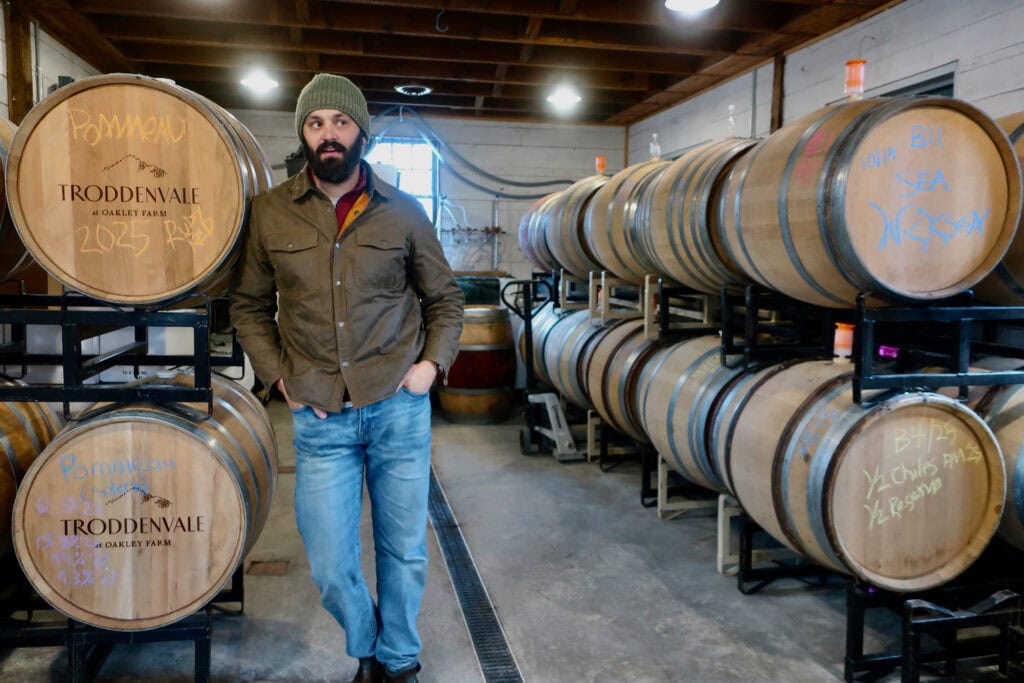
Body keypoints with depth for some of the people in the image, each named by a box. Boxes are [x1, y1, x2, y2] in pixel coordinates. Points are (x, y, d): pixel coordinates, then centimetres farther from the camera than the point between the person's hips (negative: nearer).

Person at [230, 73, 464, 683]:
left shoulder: (403, 212, 0)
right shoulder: (270, 212, 1)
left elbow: (445, 299, 10)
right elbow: (249, 306, 10)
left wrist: (433, 362, -4)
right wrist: (279, 377, 1)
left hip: (399, 409, 0)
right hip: (319, 418, 1)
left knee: (405, 553, 12)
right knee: (331, 568, 7)